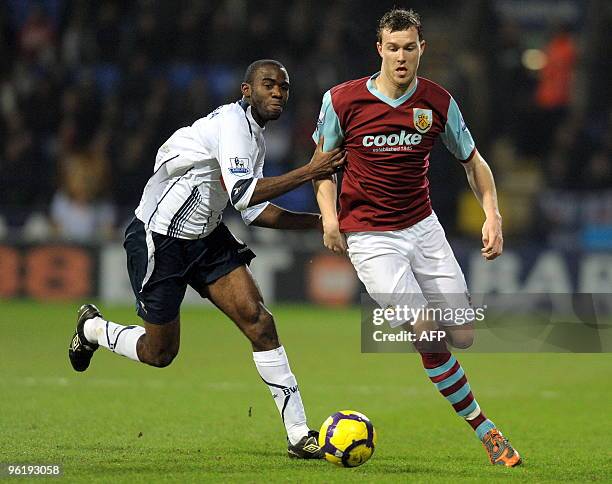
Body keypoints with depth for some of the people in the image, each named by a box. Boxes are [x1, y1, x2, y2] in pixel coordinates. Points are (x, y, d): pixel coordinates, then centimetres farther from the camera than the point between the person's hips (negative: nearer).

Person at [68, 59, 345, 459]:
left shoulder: (256, 136, 7)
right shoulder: (232, 121, -22)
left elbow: (254, 210, 12)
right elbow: (243, 193, -33)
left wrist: (318, 222, 5)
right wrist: (308, 172, -32)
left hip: (206, 238, 8)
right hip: (158, 241, -8)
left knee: (258, 320, -9)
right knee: (159, 354, 4)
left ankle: (299, 434, -9)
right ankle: (92, 328, 35)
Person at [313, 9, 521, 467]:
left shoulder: (438, 102, -3)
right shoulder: (342, 100, -10)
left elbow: (473, 160, 9)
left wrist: (492, 214, -5)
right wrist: (329, 214, -8)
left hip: (423, 226, 4)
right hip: (369, 236, -4)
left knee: (462, 335, -4)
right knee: (428, 334, -18)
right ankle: (483, 428, -3)